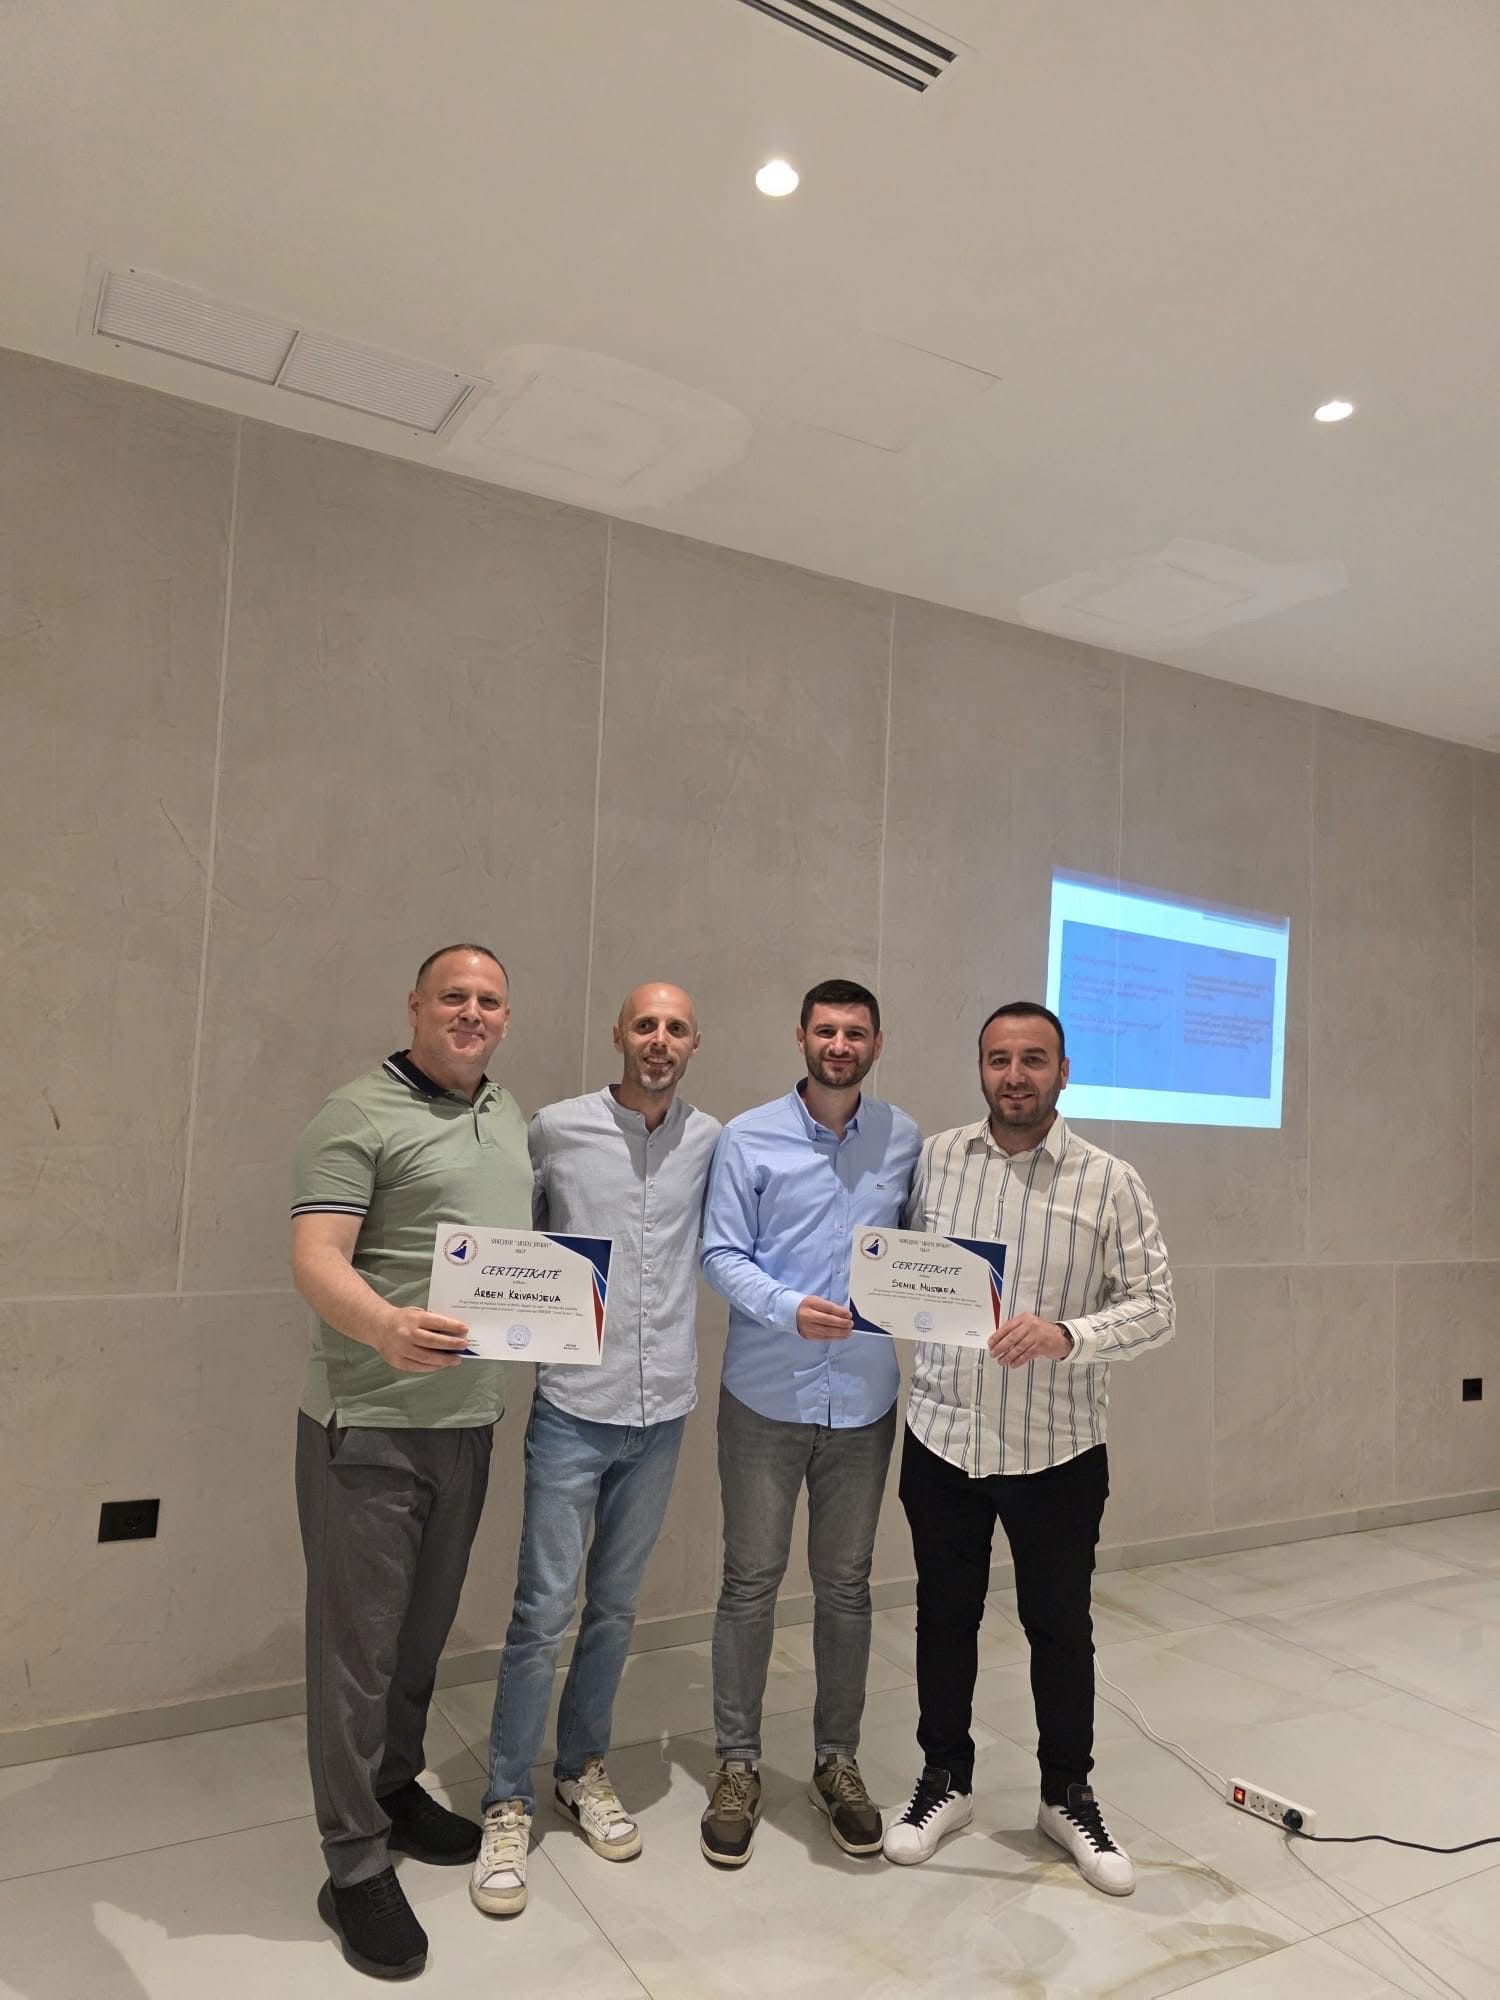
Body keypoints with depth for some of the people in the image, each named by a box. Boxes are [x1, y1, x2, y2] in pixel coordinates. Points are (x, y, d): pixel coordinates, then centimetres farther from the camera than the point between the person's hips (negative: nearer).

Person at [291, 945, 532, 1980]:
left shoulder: (513, 1119, 12)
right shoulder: (360, 1116, -11)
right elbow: (315, 1258, -21)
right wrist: (388, 1328, -37)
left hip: (469, 1420, 7)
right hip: (370, 1426, -6)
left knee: (424, 1631, 19)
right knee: (359, 1643, 5)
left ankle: (396, 1791, 39)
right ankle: (356, 1867, 20)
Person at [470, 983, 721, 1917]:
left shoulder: (711, 1140, 1)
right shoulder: (556, 1130, -6)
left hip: (663, 1412, 3)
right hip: (574, 1408, -2)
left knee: (616, 1606, 17)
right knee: (545, 1610, 3)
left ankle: (584, 1766, 37)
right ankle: (510, 1803, 22)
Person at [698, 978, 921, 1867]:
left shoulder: (905, 1140, 2)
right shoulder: (748, 1137, -5)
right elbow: (721, 1253, -8)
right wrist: (787, 1309, -24)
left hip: (865, 1401, 2)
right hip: (766, 1396, -2)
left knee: (846, 1585, 14)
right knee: (751, 1581, 9)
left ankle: (838, 1761, 33)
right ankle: (739, 1766, 27)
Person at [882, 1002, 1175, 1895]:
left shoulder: (1109, 1181, -8)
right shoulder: (937, 1158, -1)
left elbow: (1155, 1306, -9)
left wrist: (1066, 1335, -25)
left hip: (1057, 1451, -1)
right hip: (942, 1441, 2)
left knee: (1060, 1628, 16)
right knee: (944, 1618, 17)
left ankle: (1069, 1794, 39)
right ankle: (945, 1781, 38)